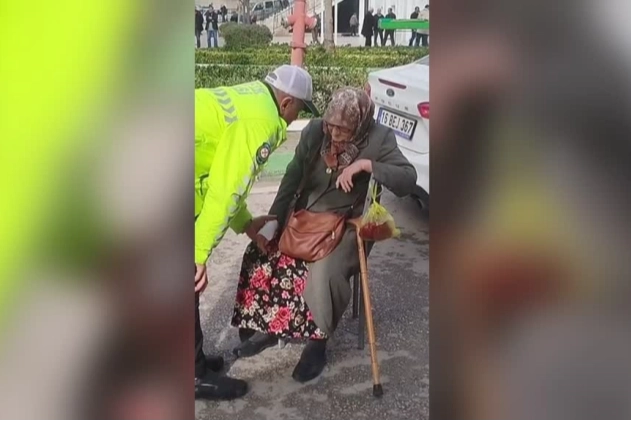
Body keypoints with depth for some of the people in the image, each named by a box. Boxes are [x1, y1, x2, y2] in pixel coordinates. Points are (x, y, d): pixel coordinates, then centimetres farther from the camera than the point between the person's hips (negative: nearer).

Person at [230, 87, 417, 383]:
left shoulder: (378, 139, -15)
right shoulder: (314, 131, -6)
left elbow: (408, 181, -21)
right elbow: (291, 179, -3)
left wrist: (367, 164, -32)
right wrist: (271, 223, -9)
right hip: (304, 217, 5)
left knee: (324, 271, -31)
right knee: (261, 252, -10)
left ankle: (318, 343, -7)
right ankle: (267, 326, 10)